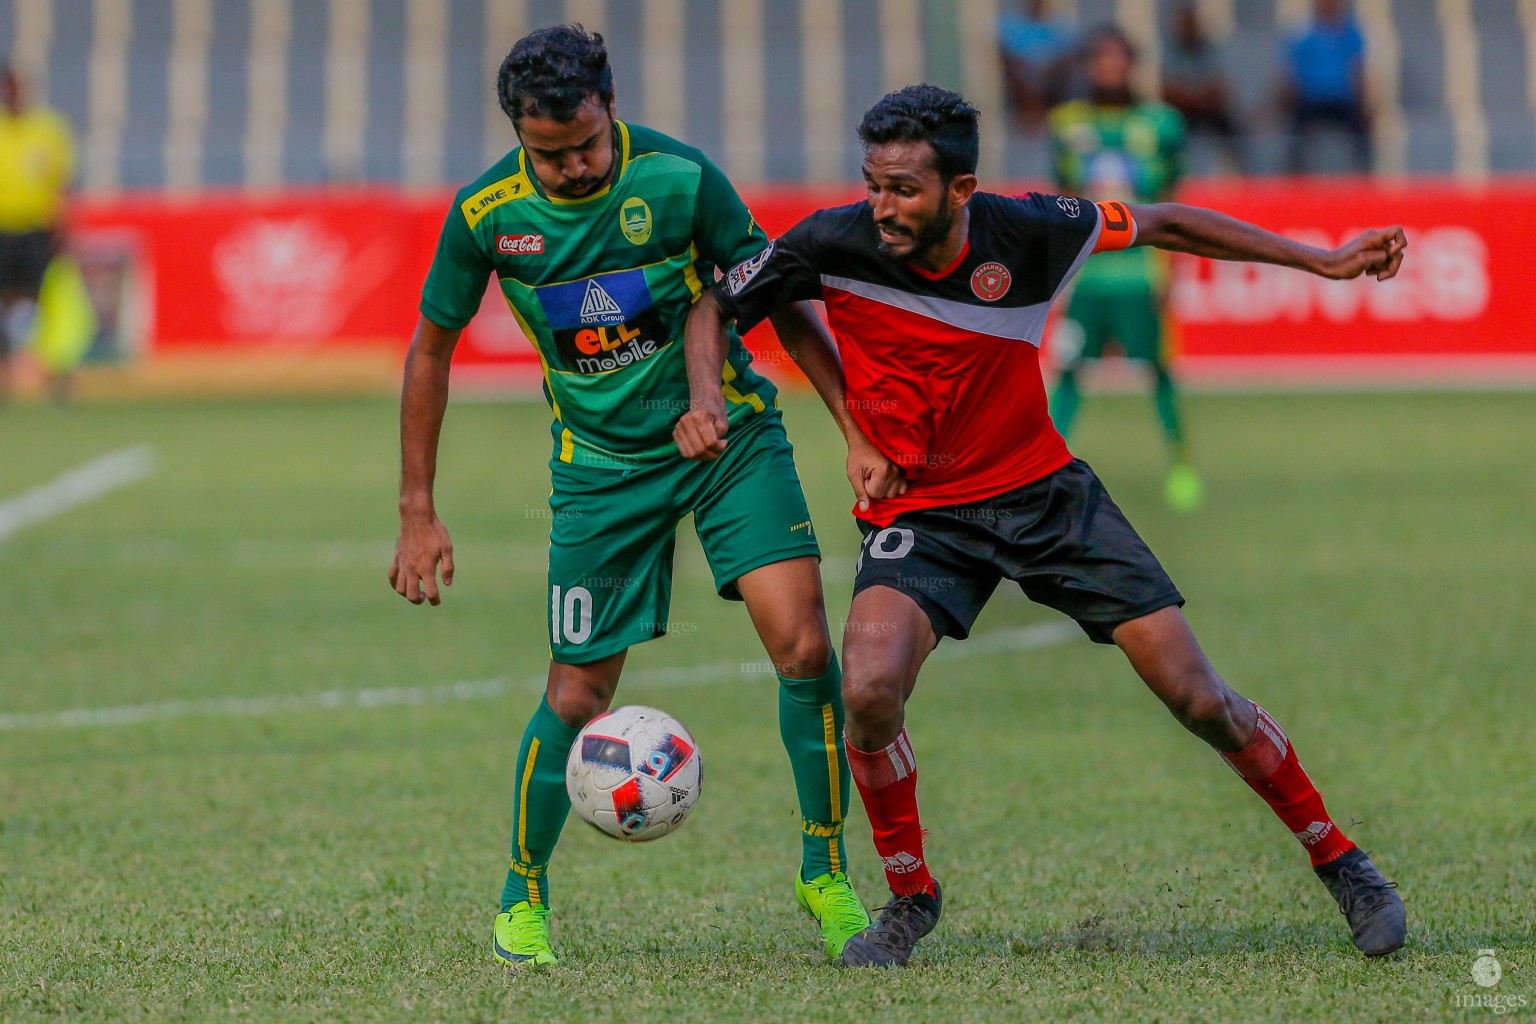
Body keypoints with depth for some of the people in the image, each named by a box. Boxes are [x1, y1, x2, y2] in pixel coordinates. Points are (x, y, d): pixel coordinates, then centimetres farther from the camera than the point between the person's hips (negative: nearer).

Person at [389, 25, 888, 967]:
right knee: (577, 700, -1)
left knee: (804, 648, -16)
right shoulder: (487, 214, -12)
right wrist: (419, 515, 2)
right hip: (602, 461, 1)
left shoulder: (678, 178, -16)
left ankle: (826, 875, 2)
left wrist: (857, 431, -6)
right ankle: (524, 895, 23)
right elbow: (432, 348, 3)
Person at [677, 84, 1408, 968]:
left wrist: (1323, 261, 2)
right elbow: (716, 309, -1)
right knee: (870, 690, -27)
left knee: (1198, 697, -4)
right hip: (920, 514, 0)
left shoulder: (1029, 234, -17)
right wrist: (707, 401, -22)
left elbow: (1162, 223, 0)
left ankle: (1338, 861, 18)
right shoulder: (834, 246, -18)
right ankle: (911, 896, 0)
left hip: (1045, 490, 0)